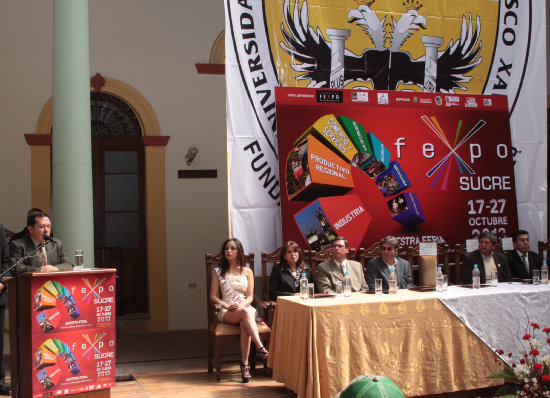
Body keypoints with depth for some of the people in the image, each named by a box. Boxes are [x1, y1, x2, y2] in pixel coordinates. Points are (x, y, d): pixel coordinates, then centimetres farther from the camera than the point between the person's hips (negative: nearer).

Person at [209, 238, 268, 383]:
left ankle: (245, 364, -39)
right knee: (245, 313, -37)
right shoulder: (218, 272, 12)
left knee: (244, 324, -37)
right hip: (226, 312, -1)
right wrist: (227, 306, -12)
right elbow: (213, 296, 6)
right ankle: (261, 349, -47)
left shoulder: (247, 272, 14)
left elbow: (250, 296, 8)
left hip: (245, 307, 1)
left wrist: (241, 305, -14)